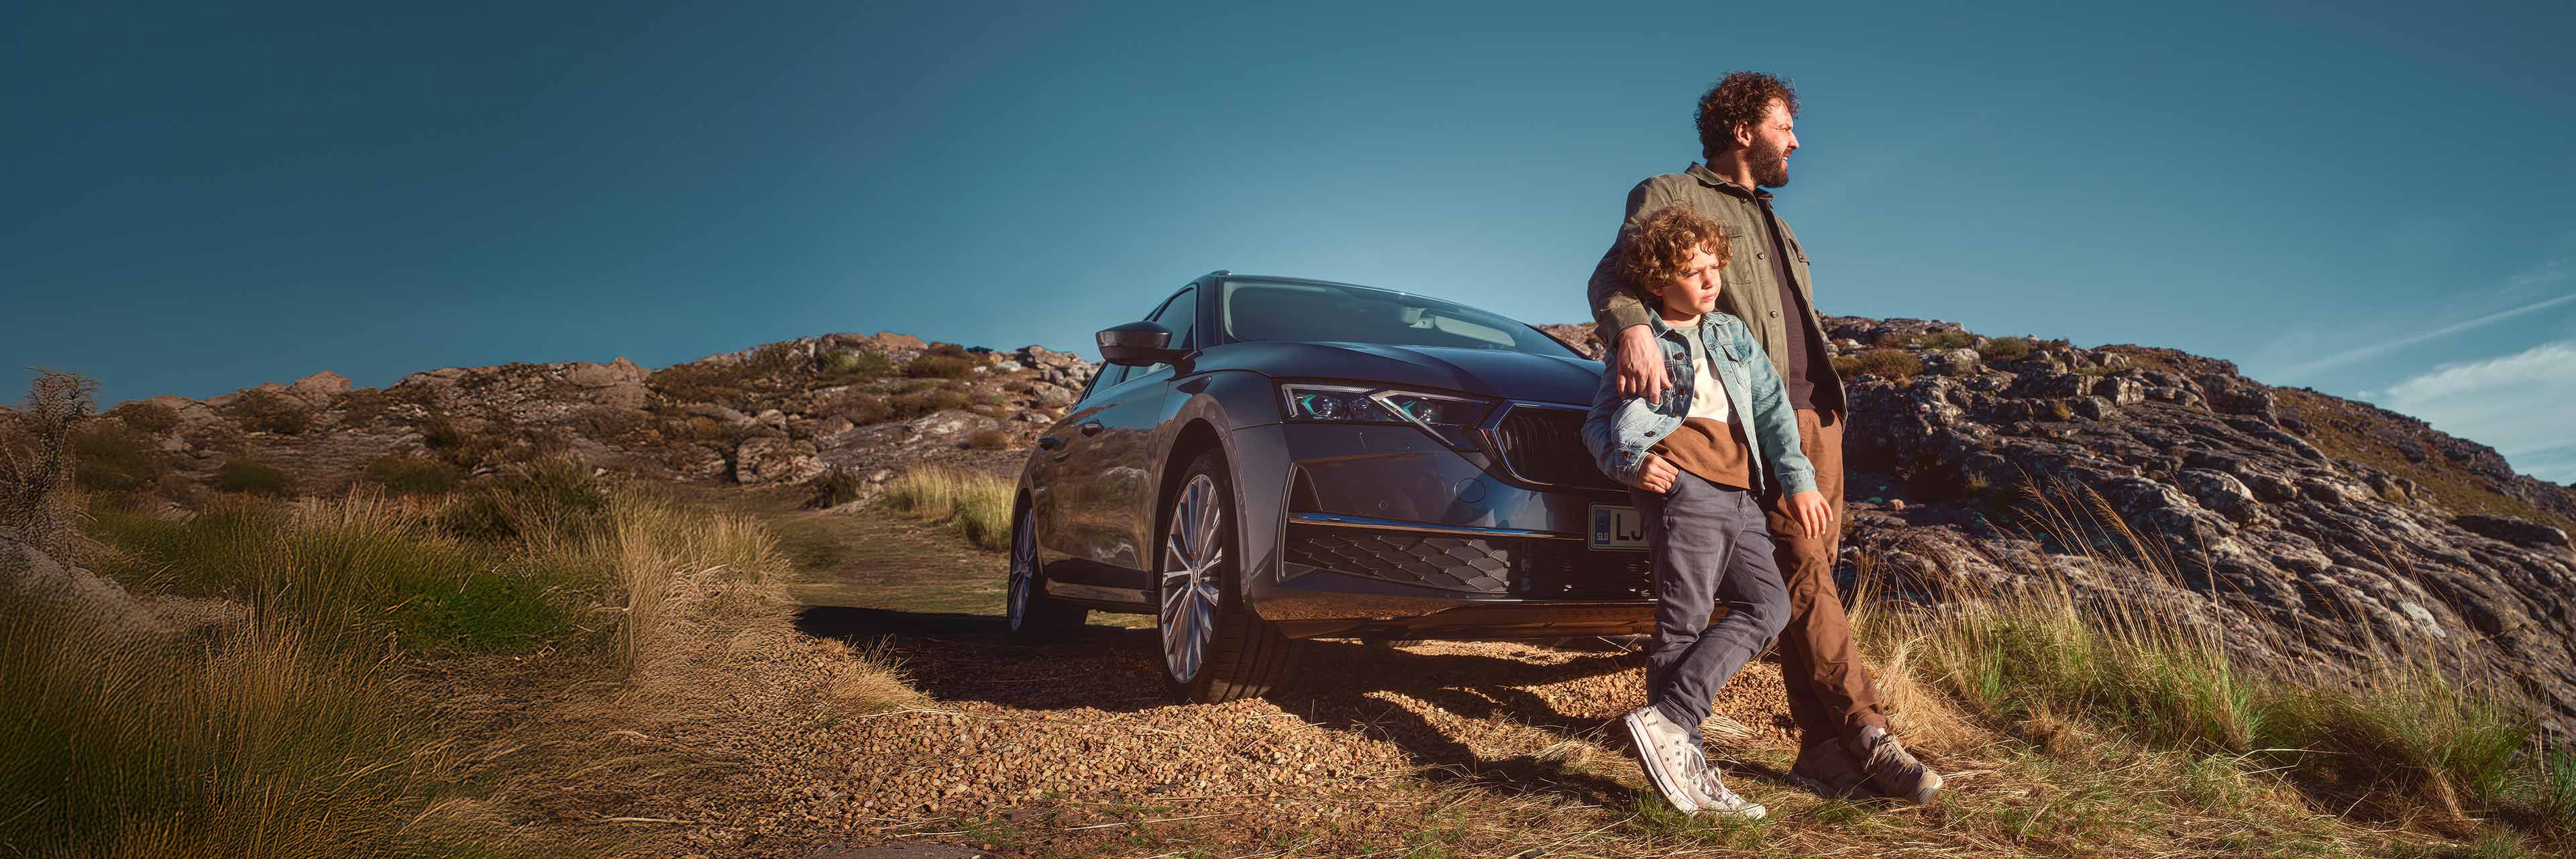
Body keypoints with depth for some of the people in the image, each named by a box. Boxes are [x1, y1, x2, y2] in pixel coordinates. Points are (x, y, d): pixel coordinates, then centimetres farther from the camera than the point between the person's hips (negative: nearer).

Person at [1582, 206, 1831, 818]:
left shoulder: (1731, 333, 23)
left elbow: (1771, 405, 18)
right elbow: (1599, 423, 6)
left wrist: (1798, 480, 8)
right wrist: (1630, 464, -14)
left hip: (1739, 495, 7)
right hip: (1682, 486, -6)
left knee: (1767, 606, -5)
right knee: (1684, 621, -11)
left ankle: (1669, 720, -11)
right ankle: (1677, 744, -11)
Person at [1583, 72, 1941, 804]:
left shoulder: (1770, 220, 30)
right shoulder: (1672, 196, 4)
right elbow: (1613, 274, -11)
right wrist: (1631, 327, -33)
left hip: (1818, 412, 8)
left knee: (1813, 572, 2)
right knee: (1803, 571, -15)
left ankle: (1825, 753, 2)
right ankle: (1867, 736, -16)